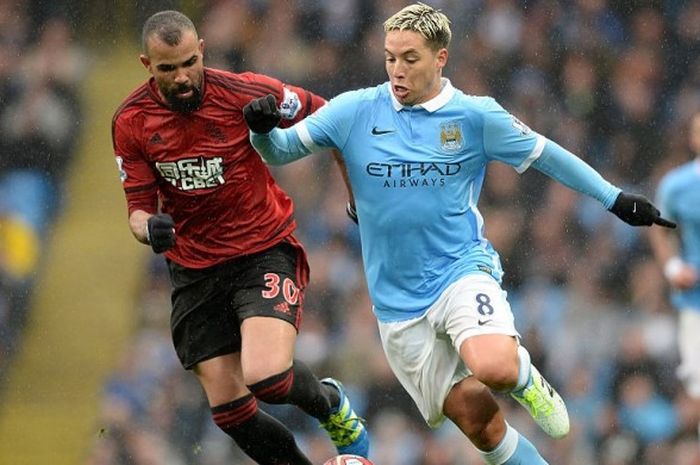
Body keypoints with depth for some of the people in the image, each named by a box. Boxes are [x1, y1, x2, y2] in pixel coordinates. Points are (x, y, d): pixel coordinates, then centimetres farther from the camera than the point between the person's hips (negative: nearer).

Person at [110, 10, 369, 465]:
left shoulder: (245, 93, -16)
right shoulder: (131, 122, -8)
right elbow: (139, 207, -2)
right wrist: (149, 227, -26)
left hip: (266, 252, -3)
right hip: (194, 270, 3)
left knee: (267, 377, -24)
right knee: (230, 410, -3)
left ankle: (334, 406, 10)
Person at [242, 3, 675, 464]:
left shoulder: (475, 115, -3)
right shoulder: (355, 111, -2)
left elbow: (545, 155, 7)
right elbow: (281, 151, 2)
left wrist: (616, 199, 6)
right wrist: (263, 128, -21)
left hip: (463, 269, -2)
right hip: (399, 300, 2)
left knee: (494, 368, -31)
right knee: (475, 418, -5)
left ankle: (526, 378, 5)